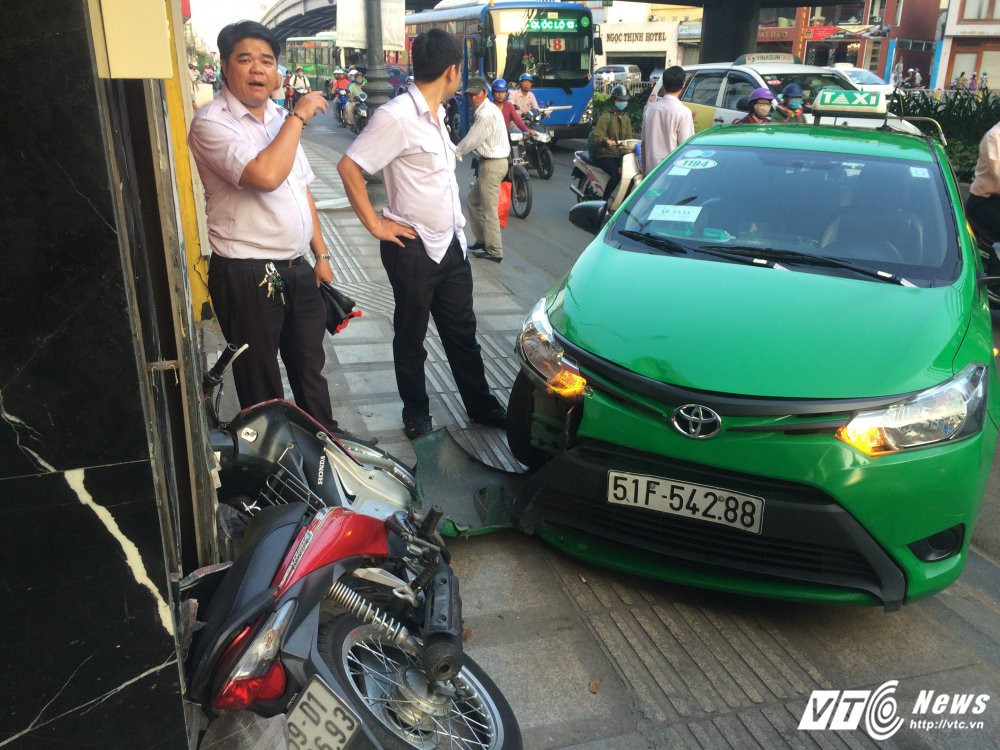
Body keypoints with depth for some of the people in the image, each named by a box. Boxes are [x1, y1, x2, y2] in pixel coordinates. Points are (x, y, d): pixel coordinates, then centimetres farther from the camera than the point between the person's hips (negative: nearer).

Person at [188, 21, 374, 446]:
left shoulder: (280, 119, 10)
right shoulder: (212, 123, -14)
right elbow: (266, 175, -30)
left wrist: (321, 255, 14)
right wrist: (298, 117, -18)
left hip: (296, 268, 7)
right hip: (246, 277, -7)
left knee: (309, 365, 21)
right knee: (260, 381, 9)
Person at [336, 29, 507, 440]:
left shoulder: (435, 115, 9)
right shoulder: (397, 116, -18)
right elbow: (348, 167, -20)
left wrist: (455, 225, 13)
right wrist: (376, 225, -16)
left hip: (451, 244, 8)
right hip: (414, 249, -8)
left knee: (462, 332, 17)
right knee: (411, 338, 10)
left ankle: (480, 404, 30)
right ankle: (416, 414, 24)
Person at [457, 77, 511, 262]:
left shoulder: (486, 114, -18)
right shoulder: (487, 110, 14)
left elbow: (471, 141, -14)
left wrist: (454, 151, 0)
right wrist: (459, 149, 11)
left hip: (492, 165, -11)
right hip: (491, 162, 11)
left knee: (488, 210, -5)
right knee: (472, 201, 18)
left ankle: (494, 251, 3)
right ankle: (482, 240, 27)